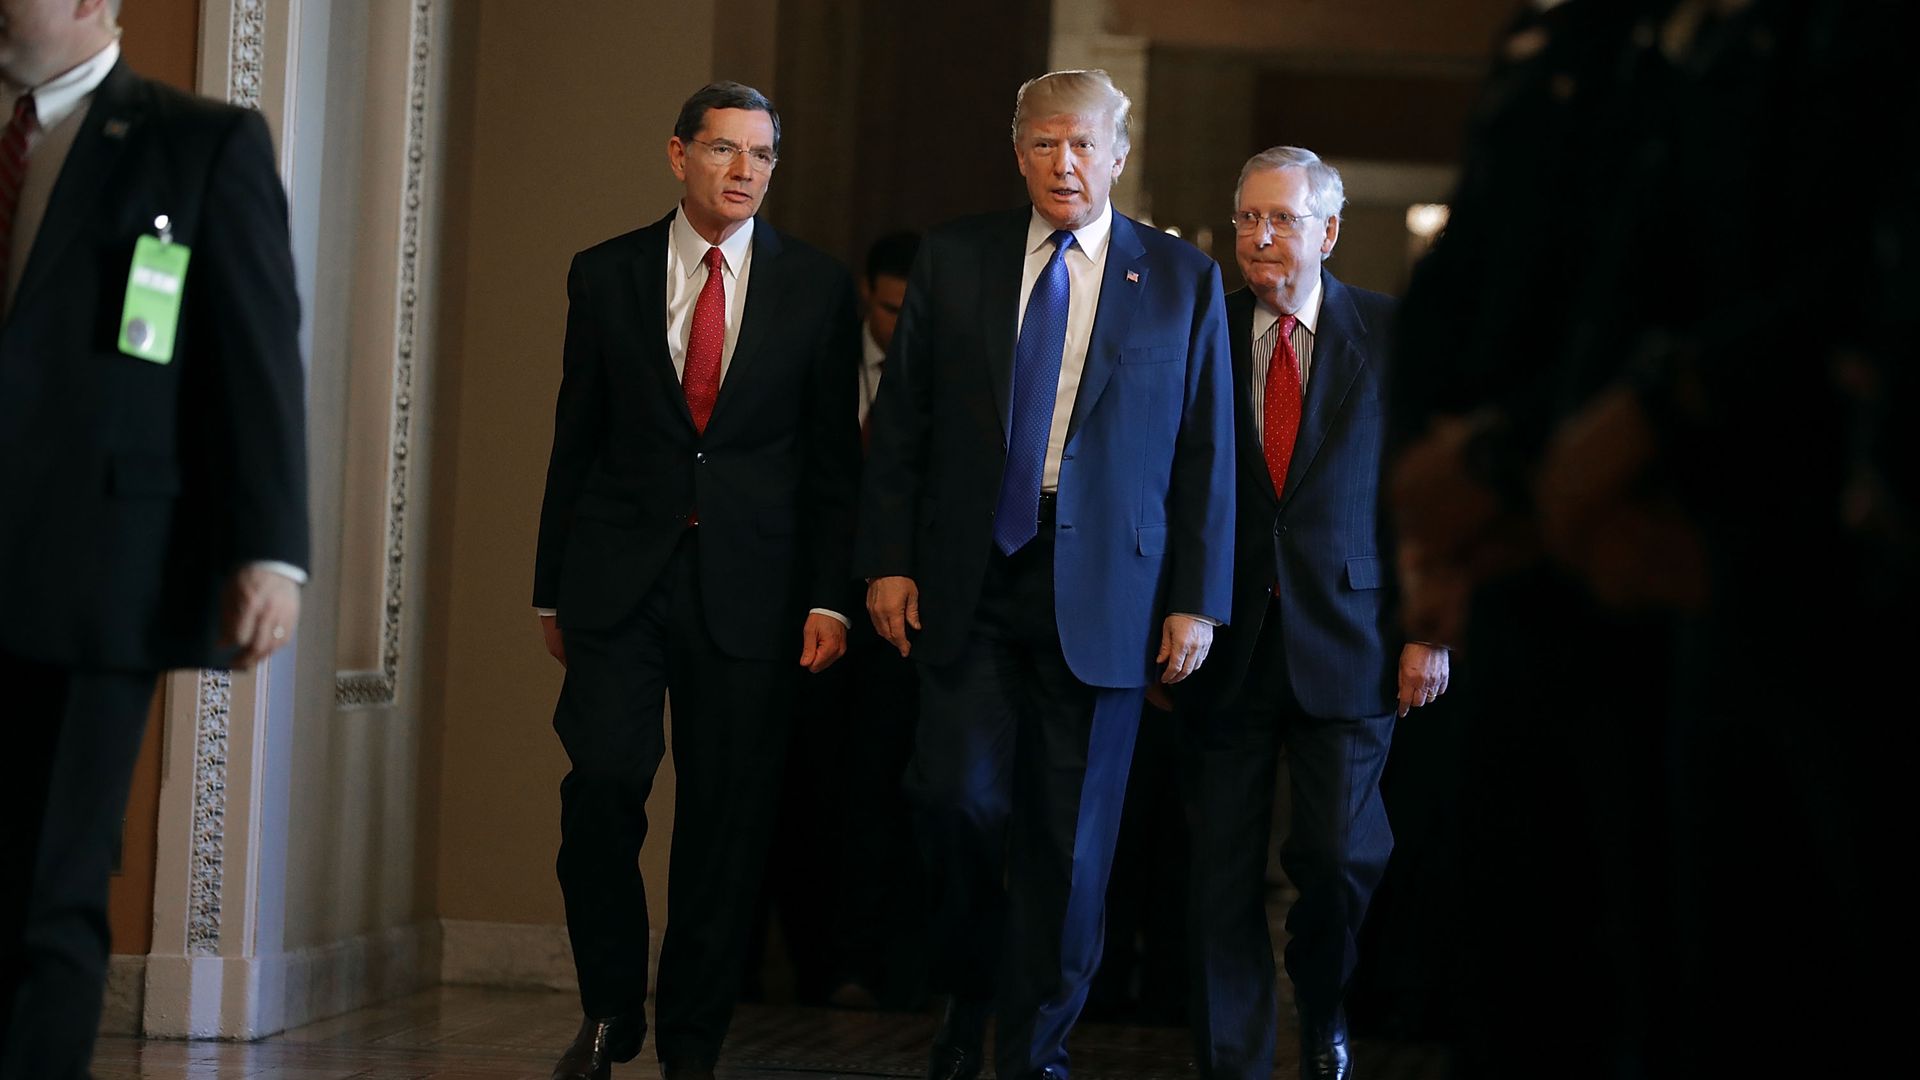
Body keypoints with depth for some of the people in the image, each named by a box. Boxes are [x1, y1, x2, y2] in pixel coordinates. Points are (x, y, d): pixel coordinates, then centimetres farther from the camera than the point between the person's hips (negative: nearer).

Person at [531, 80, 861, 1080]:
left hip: (747, 585, 0)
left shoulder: (817, 288, 6)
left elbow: (833, 458, 6)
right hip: (619, 575, 0)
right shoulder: (606, 276, 8)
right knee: (604, 780, -14)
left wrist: (830, 595, -2)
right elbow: (576, 441, 10)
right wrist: (552, 586, 8)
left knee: (727, 813, 2)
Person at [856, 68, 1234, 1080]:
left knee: (1071, 837, 2)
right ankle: (967, 989, 17)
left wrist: (1196, 601, -3)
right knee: (959, 792, -9)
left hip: (1103, 593, -1)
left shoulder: (1182, 281, 4)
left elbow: (1209, 453, 3)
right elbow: (900, 423, 8)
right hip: (969, 580, 1)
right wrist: (887, 561, 0)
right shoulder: (953, 259, 8)